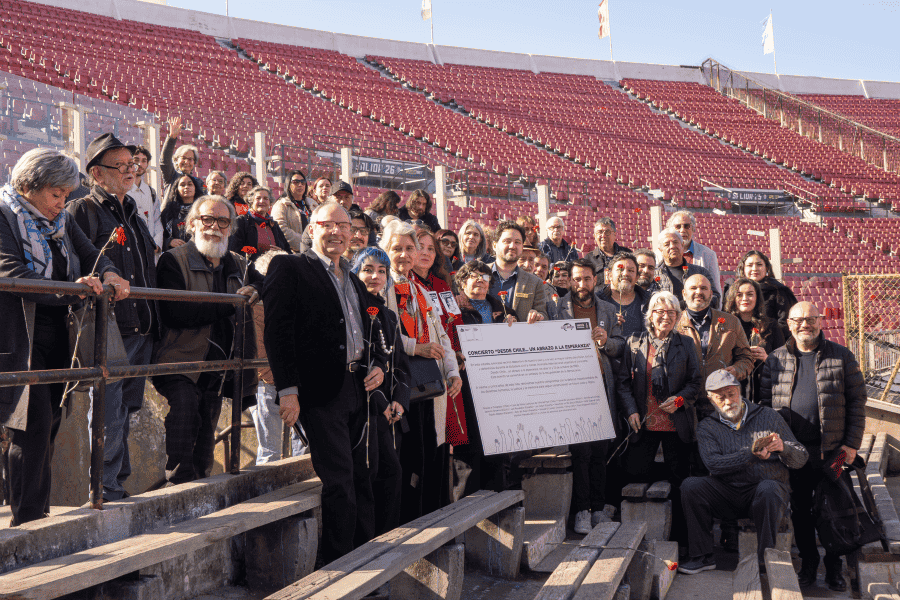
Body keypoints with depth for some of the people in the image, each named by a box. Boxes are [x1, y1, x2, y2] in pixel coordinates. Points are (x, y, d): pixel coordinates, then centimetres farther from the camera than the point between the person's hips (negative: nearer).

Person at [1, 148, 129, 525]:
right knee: (34, 427, -11)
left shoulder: (62, 222, 16)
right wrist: (72, 289, -26)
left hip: (58, 338, 7)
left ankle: (36, 515, 18)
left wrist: (109, 275, -11)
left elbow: (91, 256, 13)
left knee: (49, 425, 9)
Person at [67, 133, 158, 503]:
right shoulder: (82, 212, -3)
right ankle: (105, 492, 3)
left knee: (125, 412, 13)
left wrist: (153, 326, 23)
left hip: (141, 332, 7)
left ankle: (118, 485, 23)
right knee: (110, 419, -6)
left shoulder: (134, 216, 21)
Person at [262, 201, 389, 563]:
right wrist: (287, 390, -17)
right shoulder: (290, 268, 0)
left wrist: (378, 366, 7)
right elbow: (277, 330, -9)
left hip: (360, 389, 7)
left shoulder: (355, 282, 23)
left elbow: (373, 334, 29)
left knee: (364, 479, 10)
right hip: (322, 391, -7)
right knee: (339, 483, -8)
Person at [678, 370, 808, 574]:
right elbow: (713, 464, -11)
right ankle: (703, 556, -13)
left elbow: (801, 459, 5)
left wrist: (783, 448, -19)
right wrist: (751, 455, -24)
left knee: (768, 489, -36)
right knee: (690, 486, -23)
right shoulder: (707, 427, 9)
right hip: (727, 494, 2)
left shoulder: (768, 416, 8)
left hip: (770, 486, -1)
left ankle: (766, 559, -24)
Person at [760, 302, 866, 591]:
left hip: (831, 449, -2)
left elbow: (857, 401, 1)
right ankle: (808, 561, 25)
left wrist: (852, 443, -5)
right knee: (799, 508, 10)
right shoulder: (776, 359, 6)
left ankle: (834, 566, 20)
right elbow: (765, 401, 9)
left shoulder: (842, 356, 2)